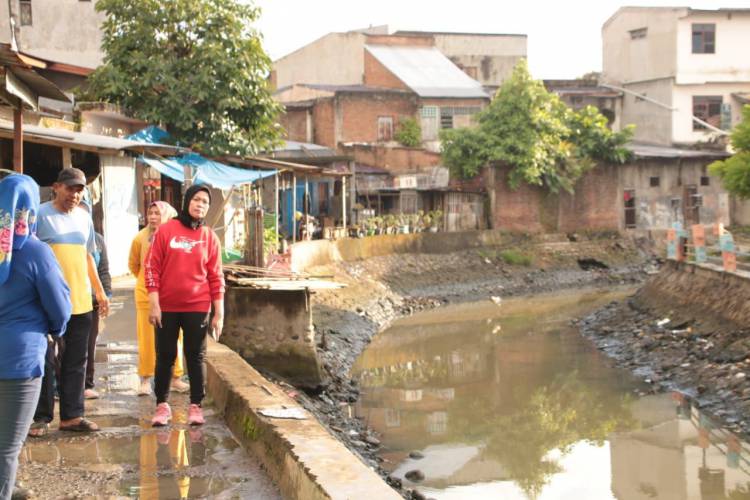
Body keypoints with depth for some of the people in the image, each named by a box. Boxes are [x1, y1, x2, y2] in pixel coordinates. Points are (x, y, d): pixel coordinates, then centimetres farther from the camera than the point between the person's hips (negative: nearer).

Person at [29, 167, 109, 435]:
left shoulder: (84, 217, 14)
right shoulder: (41, 214, -4)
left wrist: (100, 291, 21)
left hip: (80, 301, 6)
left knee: (76, 362, 8)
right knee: (45, 361, 1)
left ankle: (72, 415, 15)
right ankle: (41, 417, 10)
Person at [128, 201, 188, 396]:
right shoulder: (141, 238, -3)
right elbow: (133, 264, 13)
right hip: (146, 292, 0)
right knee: (147, 338, 2)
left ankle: (175, 378, 13)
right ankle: (145, 380, 8)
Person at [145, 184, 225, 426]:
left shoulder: (210, 237, 3)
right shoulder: (165, 230, -1)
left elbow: (216, 277, 4)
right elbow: (152, 268, -2)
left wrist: (219, 314, 0)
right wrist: (154, 304, -7)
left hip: (197, 308, 1)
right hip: (167, 307, -1)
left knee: (195, 357, 6)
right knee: (165, 357, 6)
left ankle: (195, 406, 13)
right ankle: (162, 405, 16)